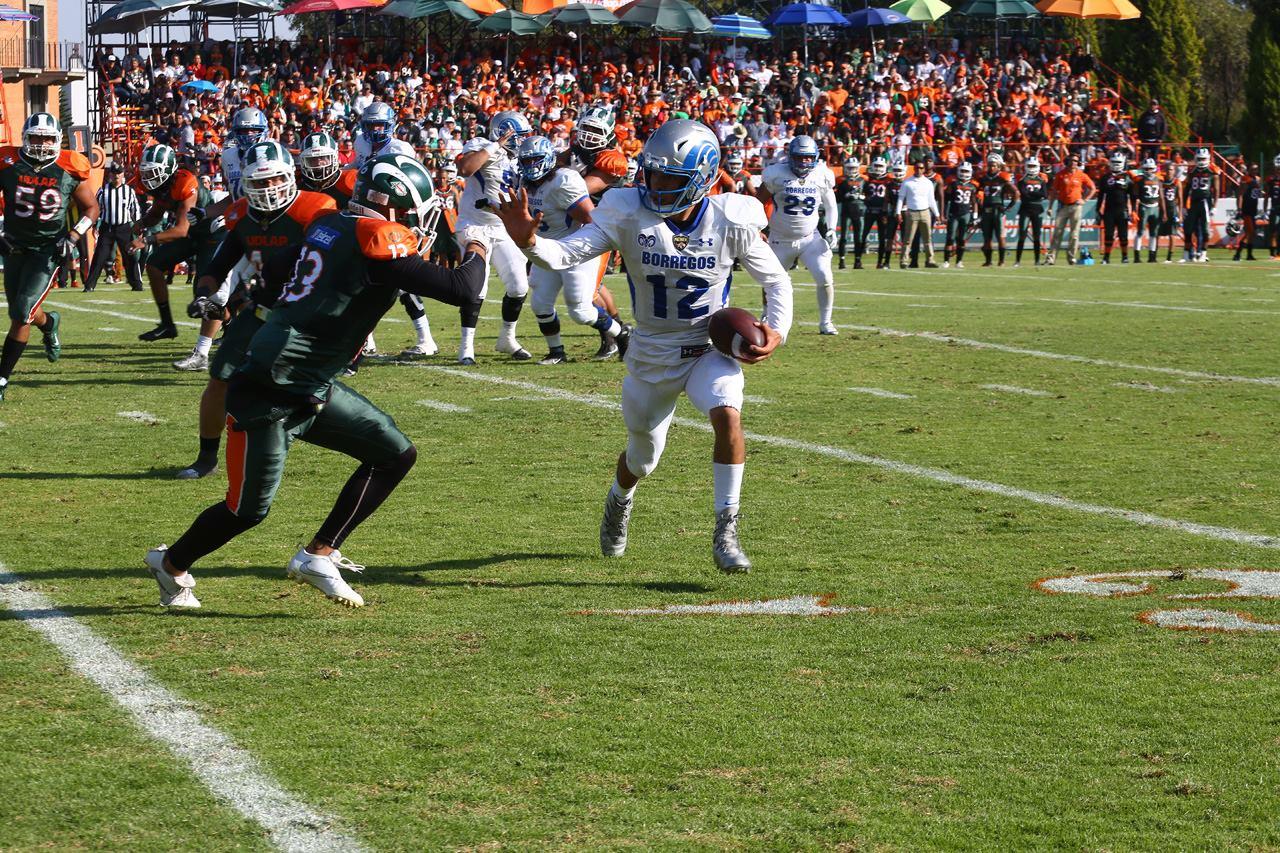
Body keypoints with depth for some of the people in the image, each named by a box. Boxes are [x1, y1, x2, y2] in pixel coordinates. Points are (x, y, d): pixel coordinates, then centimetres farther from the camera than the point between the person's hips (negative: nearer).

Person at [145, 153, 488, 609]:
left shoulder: (331, 226, 9)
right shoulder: (379, 242, -17)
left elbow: (273, 272, 24)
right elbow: (460, 289, -19)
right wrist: (476, 255, 0)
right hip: (272, 393, -10)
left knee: (396, 455, 8)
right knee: (248, 510, 3)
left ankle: (318, 555, 12)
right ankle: (171, 564, 28)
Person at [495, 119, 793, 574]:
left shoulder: (730, 221, -17)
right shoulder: (629, 215, -19)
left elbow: (777, 280, -2)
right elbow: (566, 253, -28)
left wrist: (777, 331, -18)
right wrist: (529, 242, -50)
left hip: (711, 347, -1)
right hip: (652, 355, 1)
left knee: (727, 415, -31)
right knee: (642, 459, 18)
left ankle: (726, 533, -20)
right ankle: (620, 499, 56)